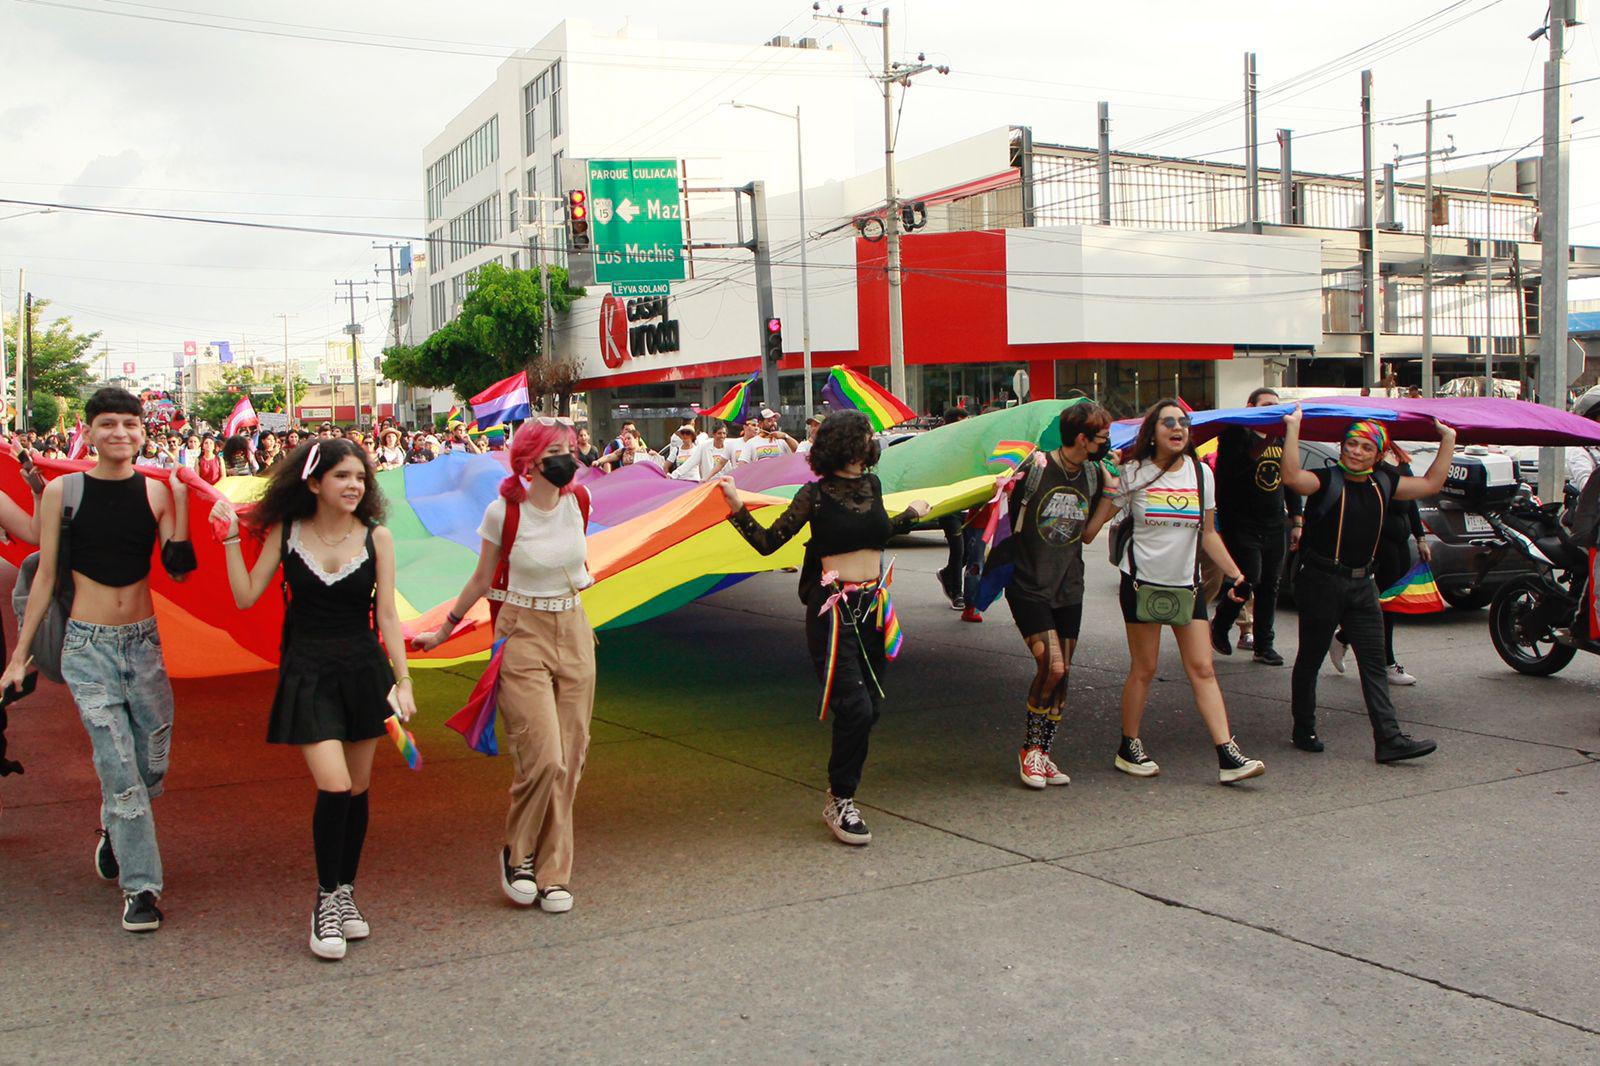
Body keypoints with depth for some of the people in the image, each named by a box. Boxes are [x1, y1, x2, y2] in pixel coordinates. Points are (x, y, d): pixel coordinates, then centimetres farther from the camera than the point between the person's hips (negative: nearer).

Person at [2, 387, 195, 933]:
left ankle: (115, 833, 41)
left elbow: (179, 570, -2)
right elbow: (45, 576, 1)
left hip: (143, 641, 3)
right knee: (120, 769, -6)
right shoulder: (62, 491, -4)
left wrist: (180, 499, -8)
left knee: (153, 764, 10)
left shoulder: (156, 491, 2)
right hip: (88, 646, -3)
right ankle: (139, 887, 6)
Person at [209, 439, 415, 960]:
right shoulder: (286, 531, -1)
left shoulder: (375, 537, -2)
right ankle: (326, 901, 5)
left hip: (363, 671, 2)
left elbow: (386, 614, -2)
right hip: (307, 674, -1)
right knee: (333, 787, -13)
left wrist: (403, 681, -8)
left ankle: (346, 893, 27)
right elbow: (245, 596, 0)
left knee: (357, 790, 9)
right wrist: (231, 539, -6)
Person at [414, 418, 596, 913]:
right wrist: (444, 630, 12)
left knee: (570, 760, 4)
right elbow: (482, 579, 5)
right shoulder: (503, 511, -9)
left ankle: (553, 872, 16)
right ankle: (517, 854, 12)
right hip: (523, 636, -4)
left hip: (574, 633, 4)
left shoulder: (578, 501, 0)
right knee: (543, 758, -13)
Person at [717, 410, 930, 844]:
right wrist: (738, 509, -21)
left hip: (872, 606, 6)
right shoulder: (816, 495, -8)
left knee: (871, 707, 8)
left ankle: (841, 791, 26)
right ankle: (839, 803, 7)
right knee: (855, 709, -12)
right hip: (833, 610, -6)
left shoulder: (871, 484, 8)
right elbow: (767, 541, -7)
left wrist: (911, 513, 37)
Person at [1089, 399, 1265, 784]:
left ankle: (1228, 756, -6)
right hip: (1142, 583, -3)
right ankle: (1129, 748, 17)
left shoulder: (1201, 473, 7)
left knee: (1202, 669, -3)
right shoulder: (1133, 473, -3)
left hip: (1186, 585, 3)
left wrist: (1234, 574, 8)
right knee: (1143, 670, 2)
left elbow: (1208, 534, 13)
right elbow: (1097, 520, 1)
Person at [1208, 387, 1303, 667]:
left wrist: (1296, 521, 16)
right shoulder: (1238, 435, -6)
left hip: (1273, 526, 6)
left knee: (1270, 585, 6)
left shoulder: (1281, 440, 14)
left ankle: (1263, 644, 14)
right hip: (1242, 525, -6)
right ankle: (1219, 626, 13)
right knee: (1250, 578, -11)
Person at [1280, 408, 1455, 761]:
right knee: (1310, 659, 6)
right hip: (1322, 582, -5)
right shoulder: (1327, 480, -9)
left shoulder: (1383, 484, 10)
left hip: (1362, 584, 6)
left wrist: (1448, 440, 16)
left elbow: (1432, 483, 19)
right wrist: (1293, 429, -32)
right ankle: (1304, 731, 19)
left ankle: (1389, 739, -1)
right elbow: (1292, 477, -30)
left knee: (1374, 663, 1)